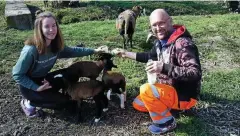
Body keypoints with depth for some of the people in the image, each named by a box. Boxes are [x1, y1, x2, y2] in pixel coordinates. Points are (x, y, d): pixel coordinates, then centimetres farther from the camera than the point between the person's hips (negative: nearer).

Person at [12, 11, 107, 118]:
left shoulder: (55, 45, -13)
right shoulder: (31, 50, -33)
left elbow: (71, 51, 6)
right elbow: (17, 74, -23)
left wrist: (94, 51, 4)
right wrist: (37, 88, -25)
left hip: (43, 79, 7)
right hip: (29, 86, -7)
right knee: (64, 101, -9)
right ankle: (29, 103, 3)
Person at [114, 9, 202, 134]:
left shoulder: (182, 44, -28)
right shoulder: (160, 41, -1)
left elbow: (195, 74, -36)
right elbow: (150, 56, 20)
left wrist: (164, 67, -42)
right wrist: (126, 54, 17)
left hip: (184, 94, -9)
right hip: (169, 89, 9)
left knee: (146, 90, -29)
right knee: (138, 104, 17)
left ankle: (166, 122, -7)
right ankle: (170, 106, 18)